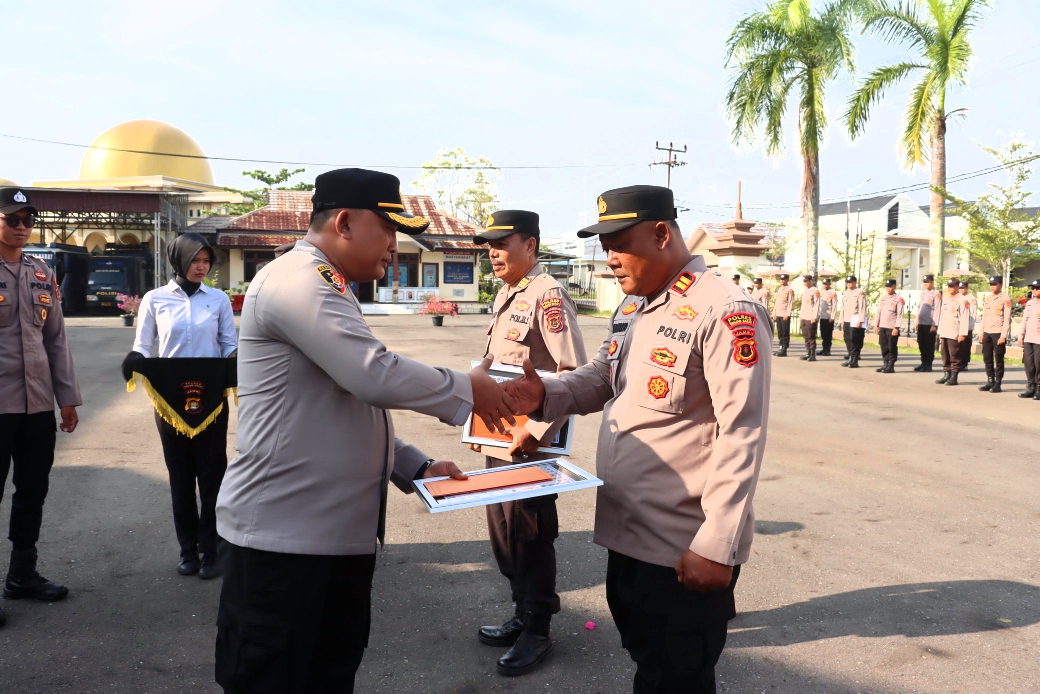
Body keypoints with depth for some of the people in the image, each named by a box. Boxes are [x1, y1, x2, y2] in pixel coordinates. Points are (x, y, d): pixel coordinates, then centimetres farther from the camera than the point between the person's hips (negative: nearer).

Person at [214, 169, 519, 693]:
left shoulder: (321, 289, 19)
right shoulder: (299, 279, -15)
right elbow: (376, 376, -27)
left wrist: (415, 467, 14)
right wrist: (468, 390, -11)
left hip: (340, 532, 10)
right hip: (284, 537, -10)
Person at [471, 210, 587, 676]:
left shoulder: (547, 296, -15)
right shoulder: (506, 295, 13)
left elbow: (574, 373, -21)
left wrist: (533, 430, -22)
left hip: (529, 445, -9)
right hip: (499, 440, 9)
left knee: (529, 536, 3)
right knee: (503, 532, 17)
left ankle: (536, 631, 21)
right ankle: (522, 615, 35)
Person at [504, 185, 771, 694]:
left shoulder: (726, 313, -19)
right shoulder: (631, 308, 10)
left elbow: (741, 436, -22)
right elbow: (600, 377, 18)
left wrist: (716, 547, -23)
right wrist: (545, 394, -4)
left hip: (685, 552, -8)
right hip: (626, 534, 8)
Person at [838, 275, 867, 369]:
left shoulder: (860, 293, -6)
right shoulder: (845, 293, 16)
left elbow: (862, 308, -12)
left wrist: (860, 321, -17)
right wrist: (842, 321, 15)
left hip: (856, 321, -7)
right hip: (847, 321, 7)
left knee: (855, 340, -7)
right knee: (847, 340, 6)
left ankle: (855, 361, -3)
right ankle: (850, 358, 13)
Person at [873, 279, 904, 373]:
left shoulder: (899, 299, -5)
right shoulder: (883, 298, 13)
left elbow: (900, 314, -10)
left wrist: (896, 328, -15)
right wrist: (876, 325, 12)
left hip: (892, 328, -6)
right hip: (882, 327, 6)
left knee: (892, 347, -2)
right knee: (884, 347, 9)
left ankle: (891, 366, 3)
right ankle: (886, 365, 16)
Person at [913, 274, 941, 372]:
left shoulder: (937, 294, -7)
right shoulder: (923, 293, 14)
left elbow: (937, 310, -11)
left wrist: (934, 325, -15)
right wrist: (916, 321, 12)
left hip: (930, 324, -6)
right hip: (921, 323, 6)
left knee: (930, 345, 1)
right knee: (921, 344, 10)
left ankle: (928, 365, 7)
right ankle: (923, 363, 20)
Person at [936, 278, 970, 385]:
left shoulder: (962, 300, -7)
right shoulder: (945, 299, 16)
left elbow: (964, 318, -13)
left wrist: (962, 334, -18)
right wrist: (940, 332, 17)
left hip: (955, 334, -8)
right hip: (944, 333, 8)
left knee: (954, 356, -4)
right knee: (945, 356, 10)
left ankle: (954, 377, 0)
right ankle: (946, 375, 17)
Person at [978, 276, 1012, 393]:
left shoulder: (1006, 299, -7)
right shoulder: (988, 298, 12)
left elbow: (1007, 319, -11)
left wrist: (1003, 336, -15)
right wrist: (981, 332, 12)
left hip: (998, 333, -6)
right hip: (987, 333, 6)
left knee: (999, 360, 0)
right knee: (987, 359, 8)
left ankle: (997, 384, 5)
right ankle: (990, 382, 15)